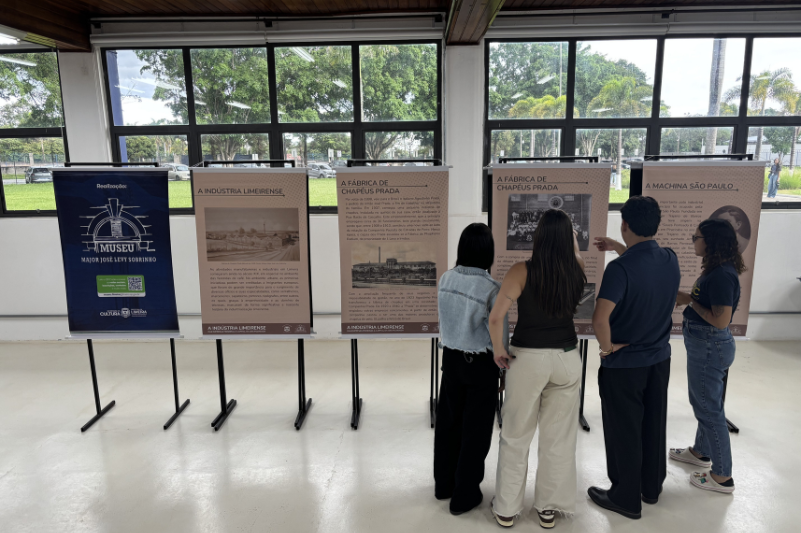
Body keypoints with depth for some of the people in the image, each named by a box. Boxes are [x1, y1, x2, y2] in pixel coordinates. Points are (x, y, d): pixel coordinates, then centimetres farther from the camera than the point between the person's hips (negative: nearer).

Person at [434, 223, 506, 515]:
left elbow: (443, 321, 4)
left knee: (448, 421, 19)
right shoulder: (491, 288, -20)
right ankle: (464, 495, 23)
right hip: (480, 364, -5)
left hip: (451, 358, 5)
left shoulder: (445, 279, -6)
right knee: (475, 428, 10)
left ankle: (444, 483, 36)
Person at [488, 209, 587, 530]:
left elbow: (496, 317, -21)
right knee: (559, 438, 16)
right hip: (567, 359, 3)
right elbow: (576, 254, 22)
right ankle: (549, 509, 30)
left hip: (527, 359, -3)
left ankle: (506, 510, 25)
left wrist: (499, 350, -6)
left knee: (515, 437, 13)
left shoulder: (522, 271, -15)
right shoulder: (576, 271, -4)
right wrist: (568, 230, 35)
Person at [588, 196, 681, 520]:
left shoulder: (620, 268, -26)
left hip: (624, 363, -7)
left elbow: (600, 318, -35)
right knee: (653, 426, 21)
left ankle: (626, 498, 25)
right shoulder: (671, 259, -4)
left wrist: (608, 346, -18)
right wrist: (618, 249, 18)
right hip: (659, 358, 7)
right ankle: (651, 488, 39)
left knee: (624, 432, 9)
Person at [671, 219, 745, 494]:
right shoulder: (715, 270, 6)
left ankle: (722, 477, 16)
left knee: (710, 409, 2)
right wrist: (686, 297, 0)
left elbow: (721, 320, -26)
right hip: (706, 345, 10)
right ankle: (701, 451, 44)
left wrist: (691, 302, -16)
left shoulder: (722, 275, -24)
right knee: (702, 402, 25)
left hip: (709, 347, -10)